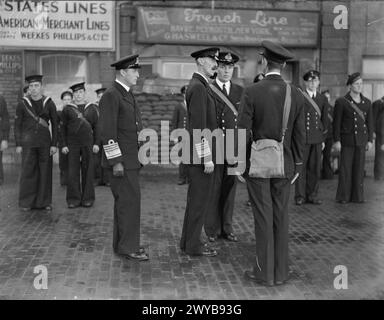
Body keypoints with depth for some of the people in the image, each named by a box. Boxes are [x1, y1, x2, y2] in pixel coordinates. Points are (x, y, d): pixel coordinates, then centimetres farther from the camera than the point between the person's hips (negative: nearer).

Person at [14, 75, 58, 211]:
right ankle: (27, 202, 10)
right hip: (28, 142, -1)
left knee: (45, 171, 4)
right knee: (27, 172, 0)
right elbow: (17, 125, 2)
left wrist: (54, 144, -3)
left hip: (45, 142, 1)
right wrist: (18, 145, -3)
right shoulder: (22, 104, -1)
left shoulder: (49, 103, 0)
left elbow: (55, 124, 2)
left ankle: (45, 201, 14)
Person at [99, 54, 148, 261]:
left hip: (131, 160, 10)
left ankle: (122, 244, 22)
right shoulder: (111, 96, -12)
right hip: (120, 161, -10)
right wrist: (116, 161, -20)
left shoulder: (128, 95, 18)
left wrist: (141, 154, 20)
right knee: (130, 200, -9)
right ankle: (128, 247, -1)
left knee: (124, 202, 13)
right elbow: (107, 132, -18)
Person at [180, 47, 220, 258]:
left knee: (196, 198, 15)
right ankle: (193, 245, 8)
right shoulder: (198, 87, -16)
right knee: (200, 199, -2)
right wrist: (207, 157, -22)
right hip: (201, 153, -10)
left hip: (197, 153, 10)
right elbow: (199, 127, -22)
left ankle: (189, 240, 25)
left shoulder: (199, 86, 16)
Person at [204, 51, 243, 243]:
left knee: (230, 189, 8)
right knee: (213, 189, 2)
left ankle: (227, 228, 20)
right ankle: (212, 230, 14)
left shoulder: (240, 91, 12)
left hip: (234, 148, 3)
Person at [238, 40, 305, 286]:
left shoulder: (252, 92, -11)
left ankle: (265, 272, 12)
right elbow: (300, 135, 3)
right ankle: (281, 272, 19)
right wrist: (298, 165, 12)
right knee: (281, 218, 10)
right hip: (284, 165, 3)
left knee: (263, 219, 4)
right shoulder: (296, 95, -1)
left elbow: (243, 130, -11)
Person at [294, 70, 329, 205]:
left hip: (317, 138, 4)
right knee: (301, 167, -1)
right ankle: (300, 196, 8)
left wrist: (323, 138, 12)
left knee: (315, 168, 6)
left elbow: (325, 120, 15)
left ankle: (312, 195, 17)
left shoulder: (323, 99, 13)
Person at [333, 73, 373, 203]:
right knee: (345, 168, -1)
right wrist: (337, 141, -10)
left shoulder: (367, 102, 6)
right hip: (347, 140, -3)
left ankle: (357, 196, 14)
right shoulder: (341, 102, -6)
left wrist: (370, 140, 4)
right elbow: (336, 123, -6)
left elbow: (370, 122, 9)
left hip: (361, 140, 4)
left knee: (359, 168, 6)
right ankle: (343, 196, 8)